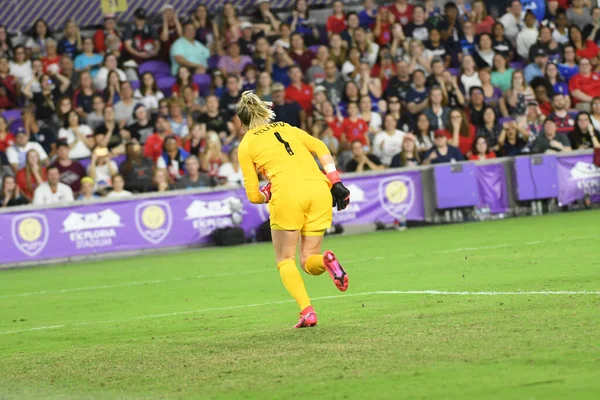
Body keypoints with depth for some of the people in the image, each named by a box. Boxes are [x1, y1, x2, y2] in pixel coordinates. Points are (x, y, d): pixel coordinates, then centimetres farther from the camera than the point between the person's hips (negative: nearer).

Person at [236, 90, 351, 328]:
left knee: (285, 260, 12)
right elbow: (320, 147, 10)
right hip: (319, 188, 4)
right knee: (309, 262, 14)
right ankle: (325, 261, -23)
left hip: (287, 192, -4)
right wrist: (335, 182, 6)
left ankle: (307, 311, -11)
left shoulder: (246, 145, 15)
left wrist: (266, 195, 33)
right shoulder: (286, 128, 27)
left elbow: (253, 196, 12)